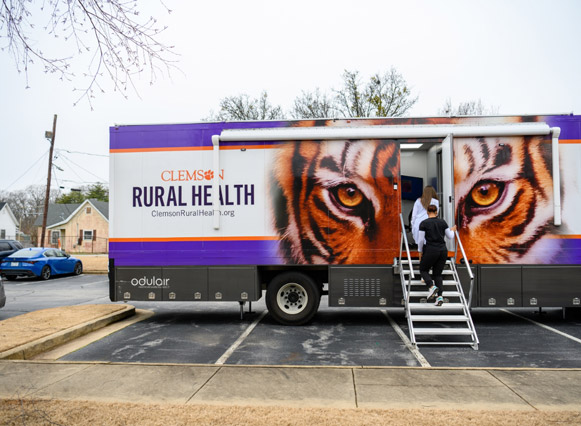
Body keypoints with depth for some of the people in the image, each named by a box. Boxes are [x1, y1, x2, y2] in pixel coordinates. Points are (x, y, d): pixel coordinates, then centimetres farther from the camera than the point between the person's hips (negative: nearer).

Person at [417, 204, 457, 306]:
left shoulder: (423, 223, -7)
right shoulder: (442, 222, 4)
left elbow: (421, 240, -8)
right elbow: (450, 237, 10)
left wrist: (420, 252, 5)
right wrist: (452, 230, 31)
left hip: (431, 251, -4)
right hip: (443, 250, 4)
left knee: (423, 270, 16)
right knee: (437, 274, 14)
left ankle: (432, 287, -10)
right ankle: (440, 297, -2)